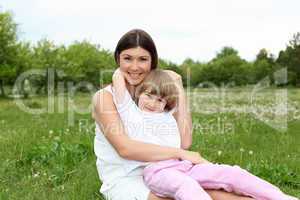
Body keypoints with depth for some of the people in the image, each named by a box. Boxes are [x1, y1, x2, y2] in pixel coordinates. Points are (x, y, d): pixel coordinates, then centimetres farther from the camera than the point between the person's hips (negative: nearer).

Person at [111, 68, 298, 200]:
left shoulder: (167, 115, 25)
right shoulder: (130, 111, 11)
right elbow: (118, 77, 5)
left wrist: (151, 70, 33)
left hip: (183, 164, 6)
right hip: (156, 170, -5)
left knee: (229, 172, -11)